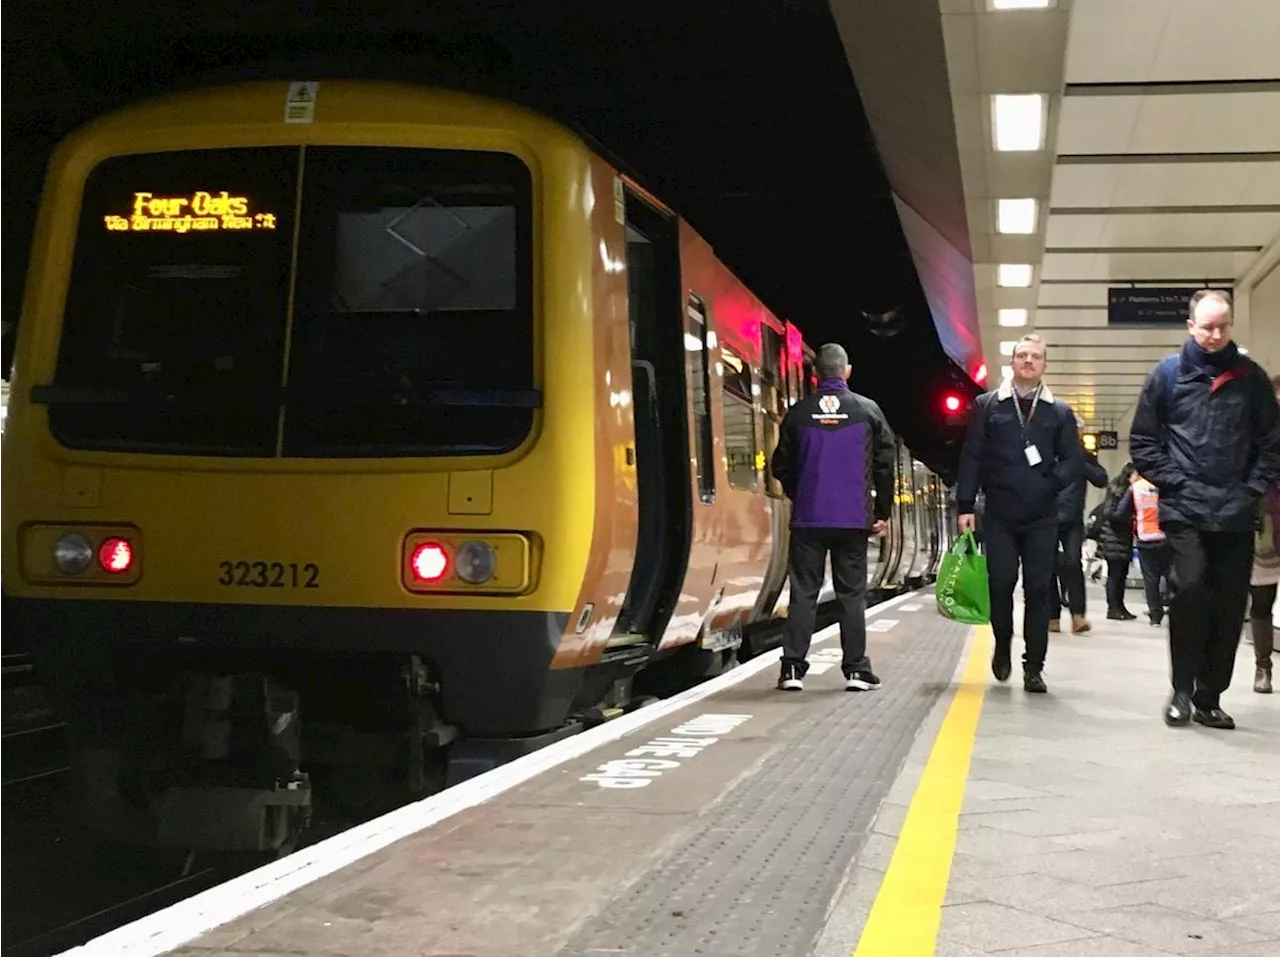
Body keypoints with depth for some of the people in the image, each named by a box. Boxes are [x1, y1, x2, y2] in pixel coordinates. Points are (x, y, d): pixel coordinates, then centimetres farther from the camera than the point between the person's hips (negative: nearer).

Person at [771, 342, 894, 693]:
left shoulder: (799, 412, 1)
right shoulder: (867, 411, 0)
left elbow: (781, 466, 7)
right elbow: (886, 463, 2)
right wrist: (882, 512, 11)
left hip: (808, 518, 0)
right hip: (853, 518, 0)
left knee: (803, 593, 5)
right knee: (852, 594, 6)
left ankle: (793, 668, 2)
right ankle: (856, 670, 5)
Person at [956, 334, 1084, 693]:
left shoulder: (1059, 412, 9)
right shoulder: (987, 405, 6)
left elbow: (1074, 460, 8)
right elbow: (971, 458, 3)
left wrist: (1052, 484, -10)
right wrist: (966, 505, -3)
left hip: (1042, 517, 1)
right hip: (999, 515, -1)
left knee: (1039, 590, 0)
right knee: (1001, 584, -2)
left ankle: (1034, 666, 7)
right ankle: (1003, 646, 24)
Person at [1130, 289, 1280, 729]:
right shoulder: (1167, 374, 3)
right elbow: (1142, 440, 4)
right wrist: (1174, 482, -4)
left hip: (1237, 516, 2)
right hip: (1184, 510, -2)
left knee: (1230, 607, 3)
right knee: (1190, 588, -17)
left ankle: (1209, 697, 14)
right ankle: (1182, 689, -3)